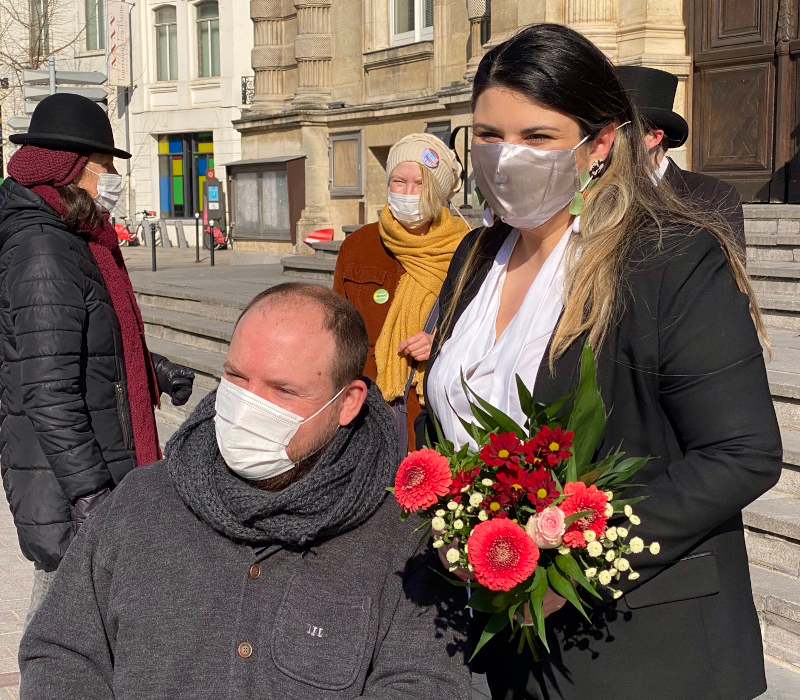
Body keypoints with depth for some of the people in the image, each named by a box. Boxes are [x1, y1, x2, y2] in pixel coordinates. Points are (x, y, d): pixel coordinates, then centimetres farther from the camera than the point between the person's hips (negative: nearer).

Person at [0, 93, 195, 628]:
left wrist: (156, 371, 37)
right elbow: (48, 392, -26)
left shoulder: (70, 240, 12)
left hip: (101, 468, 10)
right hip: (62, 483, -10)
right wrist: (90, 493, -26)